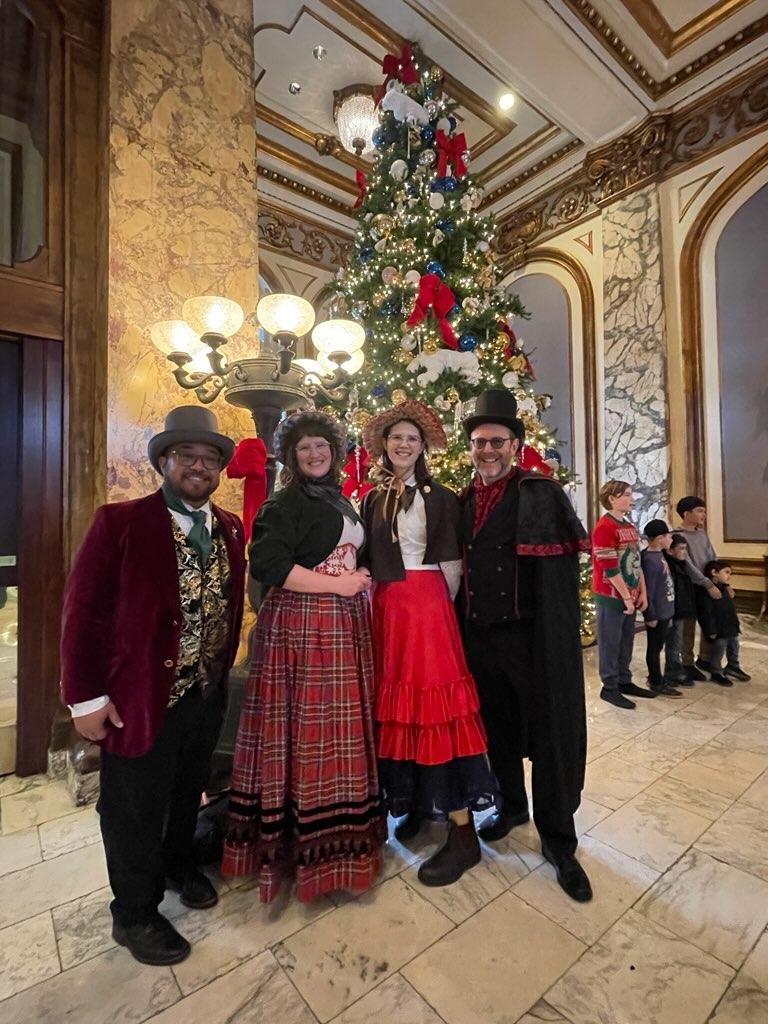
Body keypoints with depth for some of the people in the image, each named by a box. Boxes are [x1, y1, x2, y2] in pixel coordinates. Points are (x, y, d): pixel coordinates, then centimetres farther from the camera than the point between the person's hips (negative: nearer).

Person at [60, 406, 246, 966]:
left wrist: (224, 670, 3)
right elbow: (83, 611, -13)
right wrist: (88, 697, -13)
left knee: (188, 793, 25)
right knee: (135, 809, 16)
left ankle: (179, 864, 54)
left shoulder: (231, 527, 1)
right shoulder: (119, 521, -13)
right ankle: (136, 915, 42)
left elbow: (233, 605, 4)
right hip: (139, 698, -4)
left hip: (207, 694, 5)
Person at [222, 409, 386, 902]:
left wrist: (359, 581, 9)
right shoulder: (287, 503, -7)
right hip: (302, 625, -7)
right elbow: (267, 565, -18)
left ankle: (339, 832, 32)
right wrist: (337, 584, -15)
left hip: (344, 625, 8)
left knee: (343, 727, 13)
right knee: (308, 728, -1)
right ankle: (306, 846, 18)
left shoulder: (341, 501, 17)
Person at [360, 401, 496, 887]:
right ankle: (416, 801, 30)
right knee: (394, 702, 10)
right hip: (384, 607, 5)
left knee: (433, 701, -5)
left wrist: (437, 603, 3)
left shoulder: (439, 496, -1)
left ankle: (463, 833, 7)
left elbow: (451, 560, -1)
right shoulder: (373, 498, 12)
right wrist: (383, 602, 7)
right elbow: (368, 557, 12)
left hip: (427, 604, -4)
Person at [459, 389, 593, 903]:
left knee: (552, 735, 7)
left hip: (533, 634, -4)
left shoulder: (542, 493, -7)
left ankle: (558, 841, 27)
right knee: (498, 728, 19)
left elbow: (563, 571, -9)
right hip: (479, 635, 5)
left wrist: (557, 636, -13)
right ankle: (512, 805, 43)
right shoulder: (462, 503, 8)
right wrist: (462, 625, 9)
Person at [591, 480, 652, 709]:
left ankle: (624, 681, 29)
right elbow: (609, 568, -19)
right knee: (610, 642, 3)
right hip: (611, 596, -8)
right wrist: (626, 597, -15)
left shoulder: (630, 526, 12)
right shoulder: (604, 527, -17)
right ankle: (609, 687, 14)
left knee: (626, 641, 16)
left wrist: (642, 593, 10)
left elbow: (637, 562, 15)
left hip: (630, 596, 8)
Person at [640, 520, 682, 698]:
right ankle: (657, 683, 15)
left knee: (658, 646, 19)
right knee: (654, 648, 4)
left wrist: (668, 612, 21)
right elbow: (648, 590, -23)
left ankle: (655, 676, 33)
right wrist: (651, 615, -19)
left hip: (664, 611, 9)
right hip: (656, 613, -9)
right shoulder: (650, 560, -23)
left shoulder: (659, 555, 7)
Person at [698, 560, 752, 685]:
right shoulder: (708, 591, -22)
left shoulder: (725, 589, 9)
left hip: (731, 628, 9)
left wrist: (736, 624, 20)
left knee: (734, 648, 22)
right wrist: (711, 631, -24)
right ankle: (716, 673, 18)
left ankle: (733, 667, 43)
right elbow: (706, 613, -24)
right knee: (718, 652, 2)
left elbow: (731, 610, 20)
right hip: (719, 631, -9)